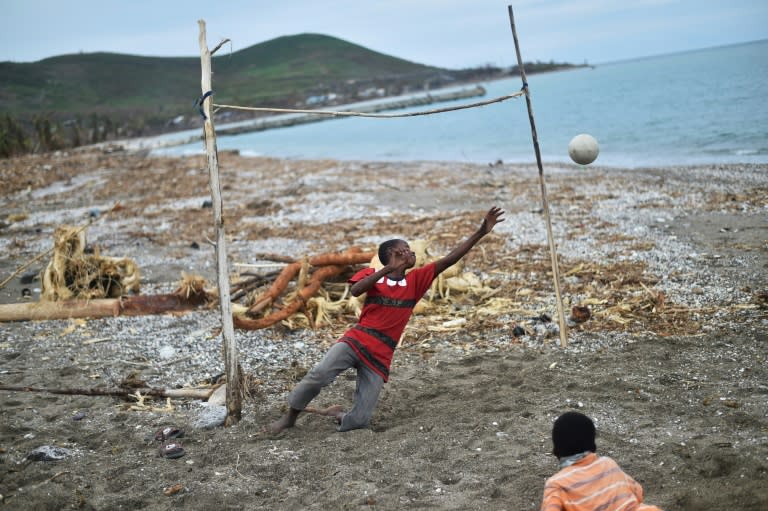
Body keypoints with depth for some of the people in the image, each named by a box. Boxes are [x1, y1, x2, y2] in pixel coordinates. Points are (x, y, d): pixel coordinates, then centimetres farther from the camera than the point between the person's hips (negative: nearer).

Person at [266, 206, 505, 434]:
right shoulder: (371, 274, 6)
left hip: (380, 357, 2)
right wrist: (387, 269, -20)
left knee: (359, 420, -9)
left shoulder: (416, 280, 11)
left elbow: (449, 260, 5)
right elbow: (355, 290, -16)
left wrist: (481, 232, 0)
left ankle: (335, 413, 24)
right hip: (355, 341, -2)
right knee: (319, 374, -26)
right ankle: (290, 416, -1)